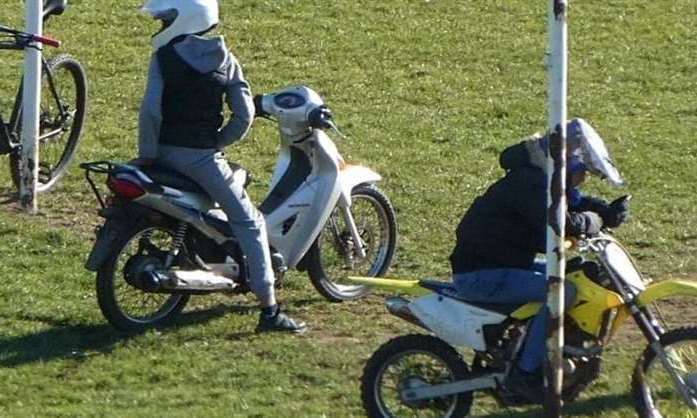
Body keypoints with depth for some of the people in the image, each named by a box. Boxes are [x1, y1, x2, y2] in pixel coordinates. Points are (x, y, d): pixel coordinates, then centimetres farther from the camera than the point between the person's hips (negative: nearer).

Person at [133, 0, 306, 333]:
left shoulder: (164, 57, -4)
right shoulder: (224, 59, 4)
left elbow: (151, 109, -13)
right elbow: (244, 114, -3)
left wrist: (146, 154, -5)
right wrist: (218, 141, 8)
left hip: (166, 152, 1)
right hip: (203, 156, 0)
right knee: (249, 223, 2)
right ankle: (269, 310, -8)